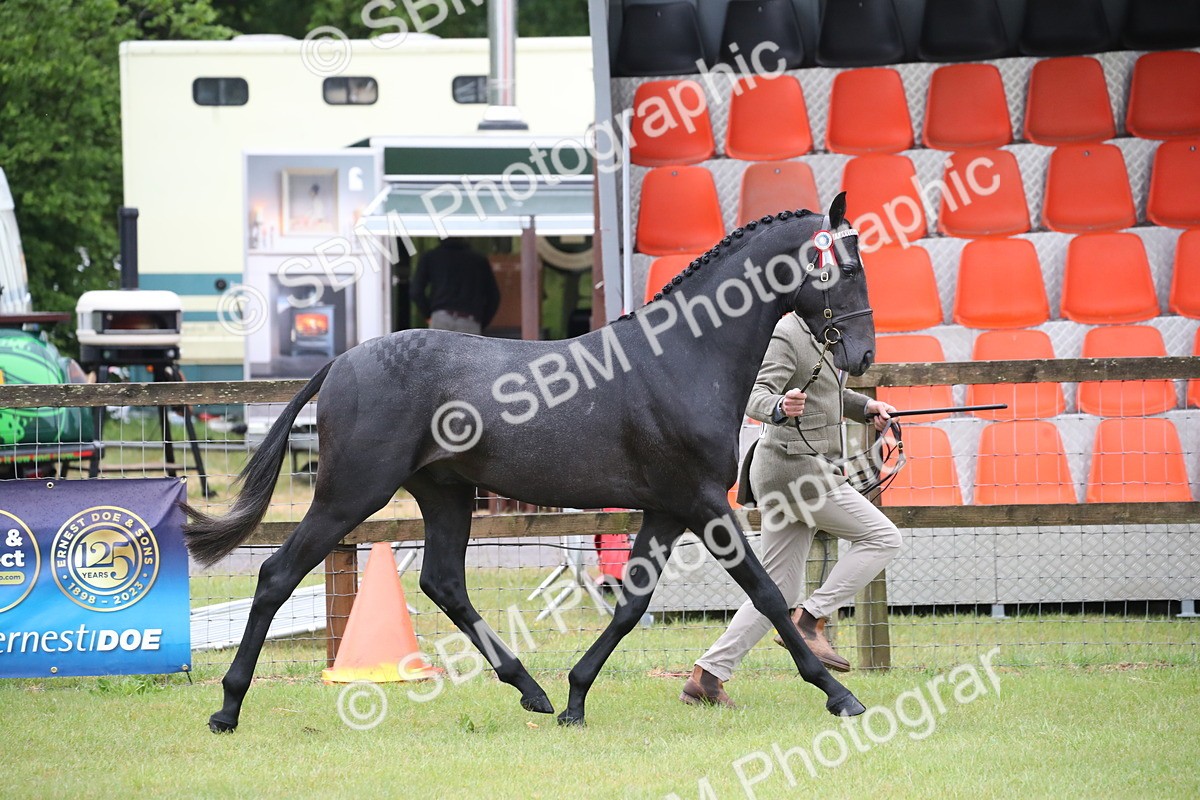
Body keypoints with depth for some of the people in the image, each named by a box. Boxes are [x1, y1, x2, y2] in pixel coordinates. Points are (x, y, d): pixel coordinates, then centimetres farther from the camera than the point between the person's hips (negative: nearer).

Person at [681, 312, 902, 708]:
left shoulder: (813, 336, 17)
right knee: (882, 538, -4)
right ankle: (810, 620, -8)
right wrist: (779, 408, -47)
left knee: (777, 590, 7)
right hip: (799, 468, -10)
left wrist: (865, 406, 23)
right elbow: (756, 397, -26)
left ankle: (707, 675, 3)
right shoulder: (785, 337, -13)